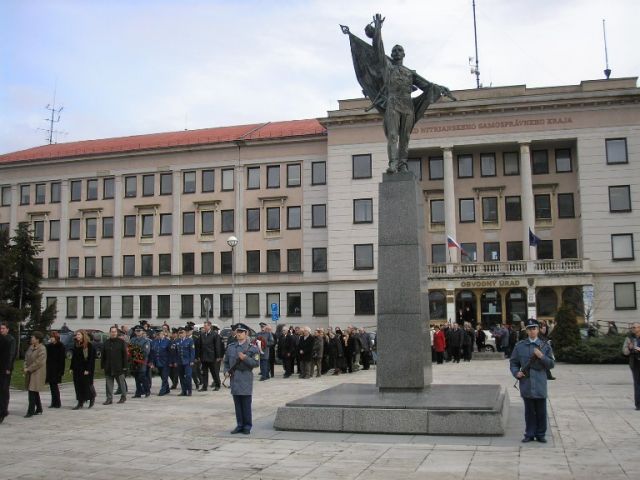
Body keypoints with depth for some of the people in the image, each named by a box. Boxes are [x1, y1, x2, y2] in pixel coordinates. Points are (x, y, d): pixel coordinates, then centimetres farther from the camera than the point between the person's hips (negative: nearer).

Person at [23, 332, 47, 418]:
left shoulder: (42, 349, -16)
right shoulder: (31, 347, 11)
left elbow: (39, 362, -20)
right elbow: (26, 358, 16)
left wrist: (29, 369, -16)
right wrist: (25, 367, 0)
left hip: (37, 373, -9)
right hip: (30, 373, 9)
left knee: (32, 392, -10)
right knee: (35, 392, 15)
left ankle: (30, 412, -7)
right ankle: (39, 410, 26)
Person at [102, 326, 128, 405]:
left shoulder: (121, 342, -1)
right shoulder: (106, 342, 9)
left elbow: (124, 355, -3)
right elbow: (103, 355, 11)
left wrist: (124, 366, -7)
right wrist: (103, 366, 6)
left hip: (119, 367, -3)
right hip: (108, 368, 3)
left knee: (121, 383, 6)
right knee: (109, 384, 4)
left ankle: (123, 396, 19)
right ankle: (109, 398, 10)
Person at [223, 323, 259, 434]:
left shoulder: (252, 348, -1)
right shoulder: (230, 347, 12)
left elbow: (256, 363, -7)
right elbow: (226, 361, 18)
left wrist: (245, 358, -20)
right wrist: (226, 371, 1)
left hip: (246, 379, -4)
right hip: (234, 379, 4)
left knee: (246, 404, -1)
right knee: (237, 404, 9)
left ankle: (247, 426, 8)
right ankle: (239, 425, 18)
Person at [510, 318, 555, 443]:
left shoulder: (545, 346, 5)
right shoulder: (519, 346, 5)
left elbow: (552, 364, 3)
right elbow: (513, 362, 9)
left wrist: (542, 356, -13)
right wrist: (516, 372, -9)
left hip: (540, 384, 0)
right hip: (526, 384, 0)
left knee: (541, 411, 6)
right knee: (529, 411, 8)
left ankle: (540, 434, 17)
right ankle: (529, 434, 17)